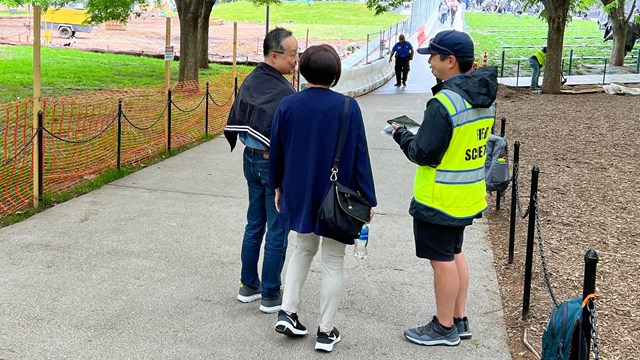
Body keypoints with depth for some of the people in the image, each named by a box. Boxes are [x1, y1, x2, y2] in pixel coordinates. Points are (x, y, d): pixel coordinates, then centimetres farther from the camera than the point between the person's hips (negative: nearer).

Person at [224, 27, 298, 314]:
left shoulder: (250, 81, 3)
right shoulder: (283, 91, -23)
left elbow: (233, 121, 9)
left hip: (251, 159, 8)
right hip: (275, 164, -8)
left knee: (254, 224, 19)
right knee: (277, 231, 3)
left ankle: (248, 286, 29)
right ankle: (270, 296, 13)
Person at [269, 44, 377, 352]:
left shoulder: (287, 105, -5)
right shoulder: (347, 107, -13)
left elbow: (277, 151, 4)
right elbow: (359, 156, -10)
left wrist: (278, 186, 19)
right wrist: (368, 199, -3)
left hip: (299, 193, 3)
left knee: (303, 248, 25)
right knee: (333, 262, 8)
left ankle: (287, 312, 17)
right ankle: (326, 332, 14)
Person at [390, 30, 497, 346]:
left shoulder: (444, 102, -23)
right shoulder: (485, 97, 4)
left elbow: (423, 153, -21)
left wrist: (401, 136, -3)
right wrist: (420, 131, 13)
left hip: (440, 199, -9)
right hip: (469, 195, 9)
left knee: (442, 260, 3)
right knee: (455, 254, 21)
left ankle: (444, 328, 16)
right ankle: (459, 320, 31)